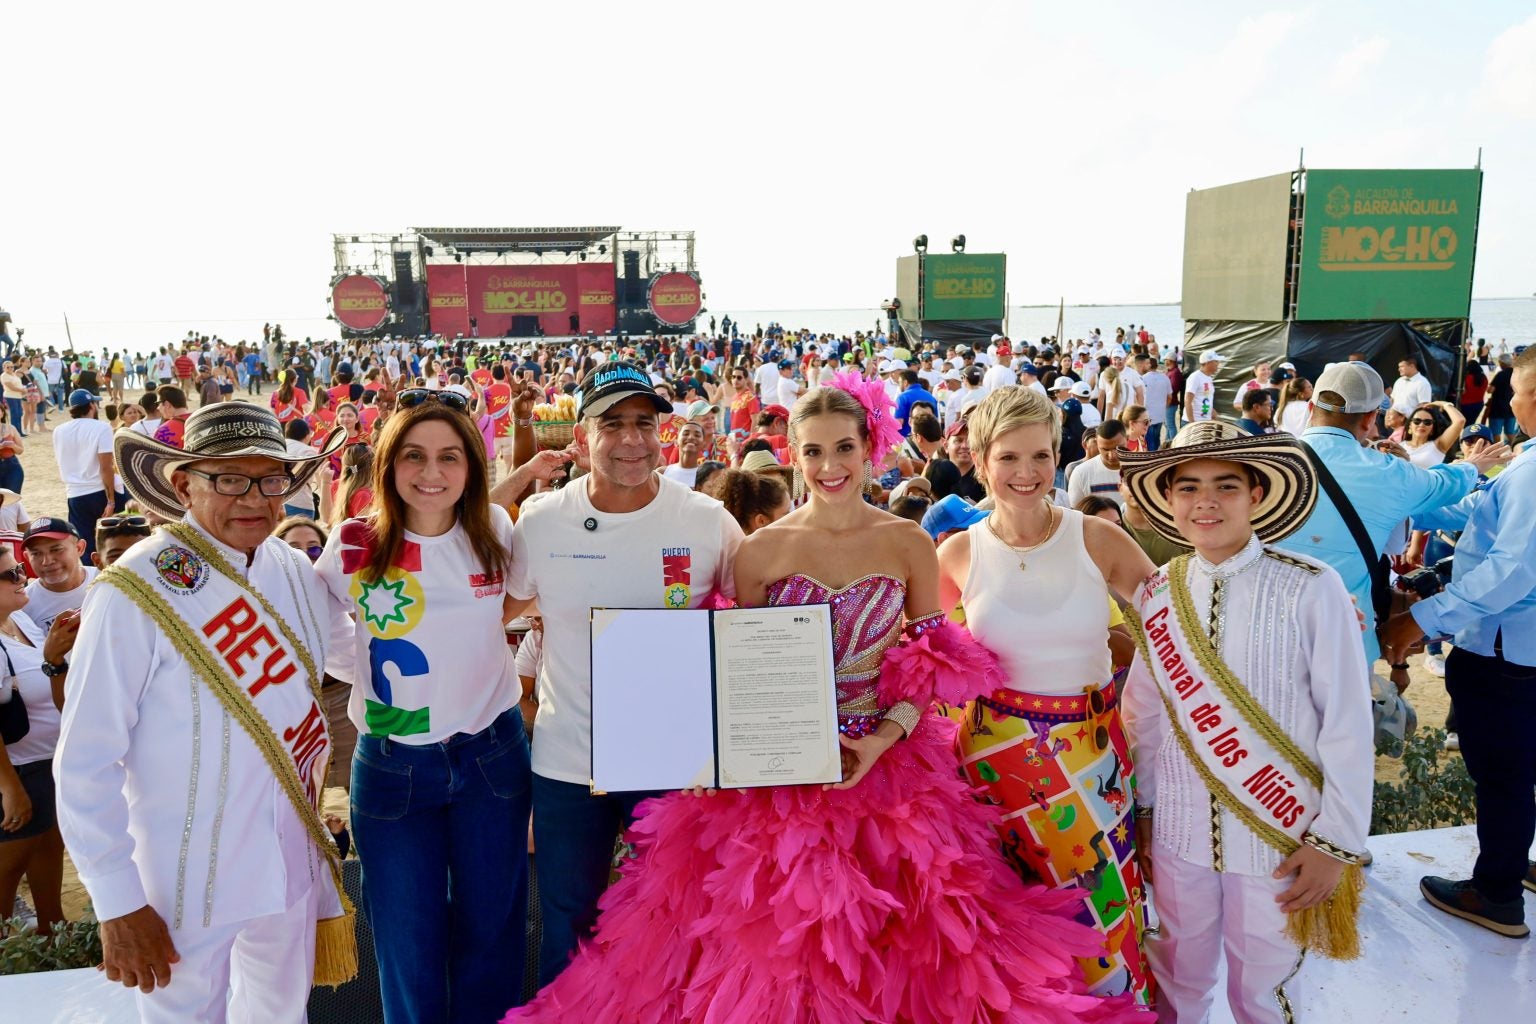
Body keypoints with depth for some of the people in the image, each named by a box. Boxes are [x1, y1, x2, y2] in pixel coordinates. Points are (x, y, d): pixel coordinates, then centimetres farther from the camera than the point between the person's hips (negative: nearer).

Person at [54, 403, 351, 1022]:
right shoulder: (135, 592, -19)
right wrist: (118, 905, -15)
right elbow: (84, 765, -16)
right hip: (187, 880, -5)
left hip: (292, 863, 5)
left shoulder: (295, 572, -3)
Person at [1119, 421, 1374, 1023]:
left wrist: (1337, 840, -9)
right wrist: (1141, 809, 11)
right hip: (1179, 831, 3)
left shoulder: (1312, 590, -14)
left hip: (1281, 837, -3)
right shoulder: (1155, 595, -2)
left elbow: (1348, 722, -10)